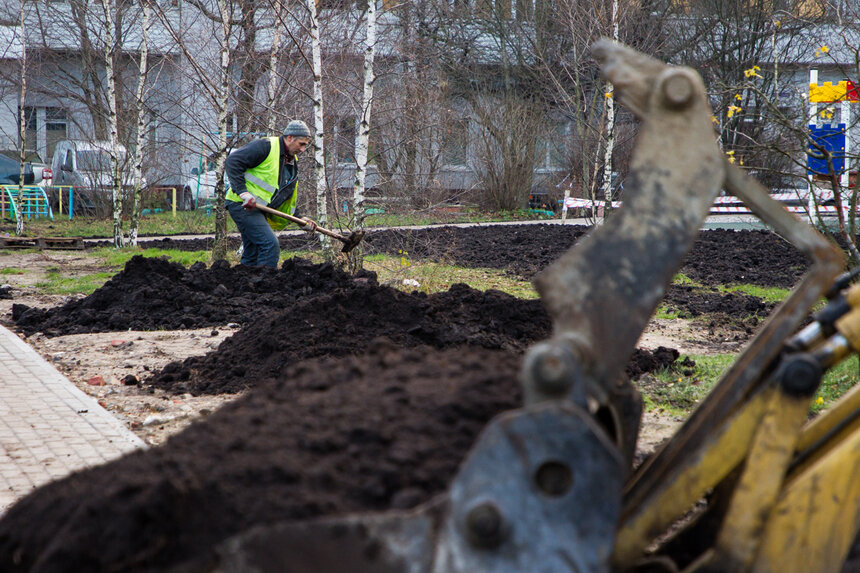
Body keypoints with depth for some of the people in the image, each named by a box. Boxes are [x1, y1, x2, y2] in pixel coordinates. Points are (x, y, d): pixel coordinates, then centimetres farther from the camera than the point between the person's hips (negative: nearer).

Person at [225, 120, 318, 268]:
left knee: (252, 255, 11)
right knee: (271, 246, -19)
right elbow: (233, 161, -19)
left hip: (259, 208, 10)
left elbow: (288, 197, 25)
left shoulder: (293, 162, 17)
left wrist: (300, 219, 13)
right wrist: (243, 192, -27)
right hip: (242, 205, -10)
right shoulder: (266, 146, -11)